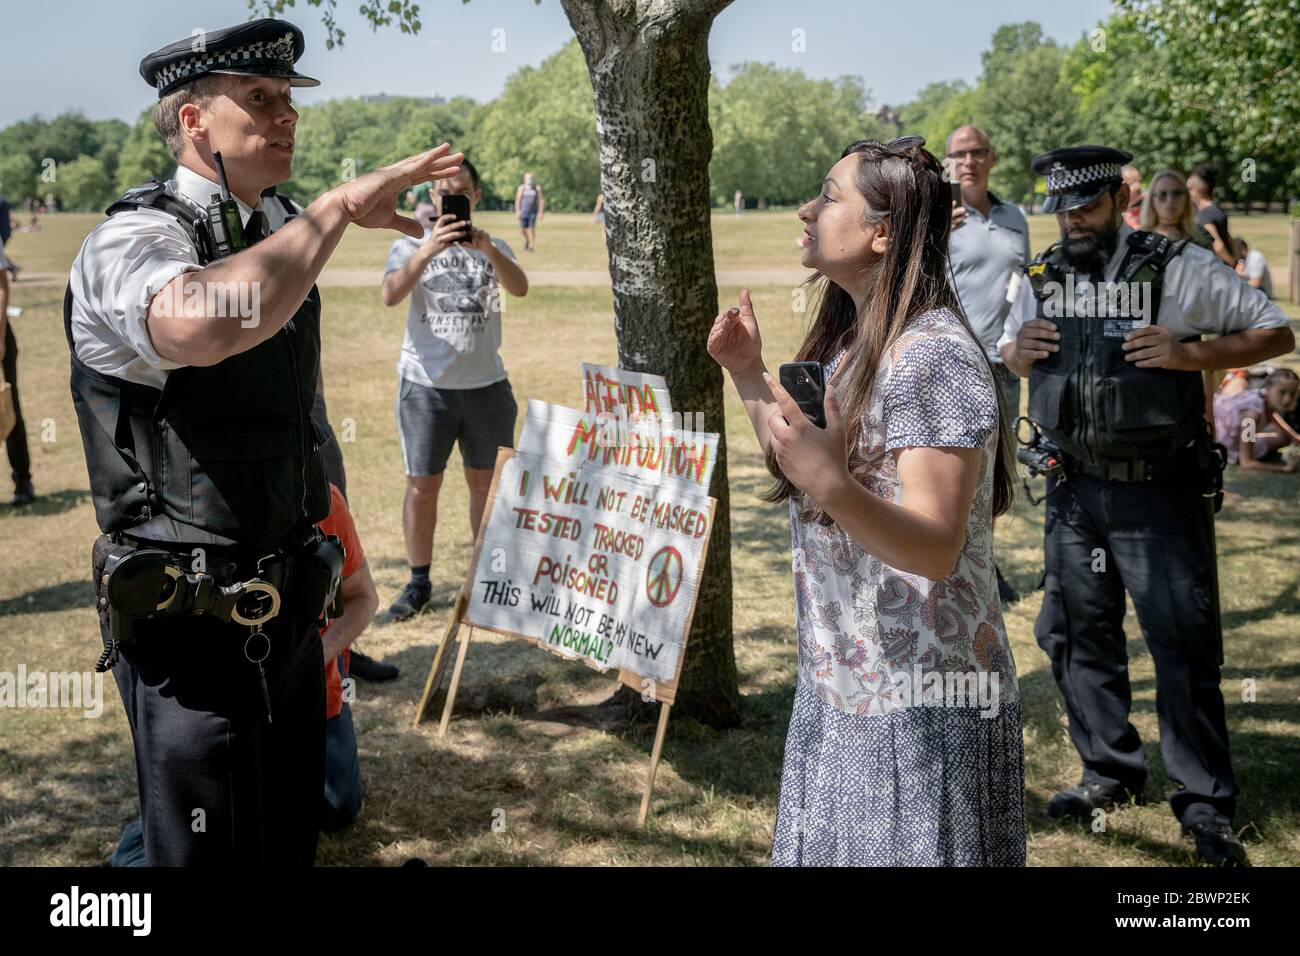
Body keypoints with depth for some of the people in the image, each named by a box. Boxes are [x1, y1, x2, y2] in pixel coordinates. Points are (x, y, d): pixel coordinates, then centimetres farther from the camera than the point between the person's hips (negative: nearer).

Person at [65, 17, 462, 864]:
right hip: (192, 624, -8)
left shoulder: (278, 237, 11)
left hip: (287, 605, 8)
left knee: (291, 835, 19)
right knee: (212, 851, 4)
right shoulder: (131, 242, -16)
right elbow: (201, 325, -42)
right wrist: (343, 206, -32)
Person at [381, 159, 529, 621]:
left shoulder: (492, 248, 9)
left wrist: (488, 249, -32)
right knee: (422, 484, 1)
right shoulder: (410, 245, 2)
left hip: (487, 384, 2)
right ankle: (419, 583, 11)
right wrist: (430, 249, -33)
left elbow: (519, 287, -13)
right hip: (426, 383, -2)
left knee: (487, 481, 8)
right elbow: (390, 295, -19)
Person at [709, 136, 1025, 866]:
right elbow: (802, 478, 18)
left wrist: (832, 486, -43)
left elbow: (936, 549, -27)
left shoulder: (935, 357, -20)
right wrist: (751, 376, 11)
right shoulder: (851, 340, 8)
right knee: (832, 847, 20)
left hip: (920, 704, -9)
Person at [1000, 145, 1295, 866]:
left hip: (1161, 491, -5)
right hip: (1074, 491, 5)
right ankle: (1110, 773, 29)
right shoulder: (1043, 279, 8)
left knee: (1184, 644, -2)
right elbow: (1009, 351, 23)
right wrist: (1016, 352, -1)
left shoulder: (1179, 269, -7)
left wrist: (1190, 354, -19)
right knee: (1075, 635, 12)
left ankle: (1205, 804, 9)